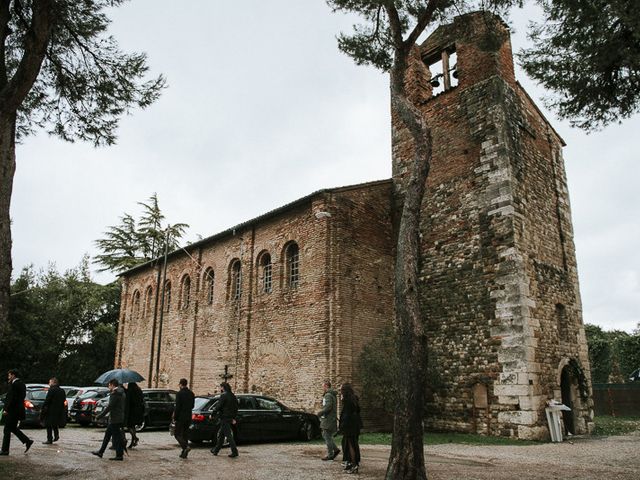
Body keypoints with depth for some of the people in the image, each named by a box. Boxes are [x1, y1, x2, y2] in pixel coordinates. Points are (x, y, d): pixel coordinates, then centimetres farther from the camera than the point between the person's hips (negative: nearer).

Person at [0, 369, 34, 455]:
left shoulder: (14, 384, -16)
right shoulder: (22, 384, 12)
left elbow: (11, 398, -21)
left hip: (12, 411, -9)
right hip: (19, 410, 9)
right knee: (13, 428, 18)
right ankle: (27, 441, 10)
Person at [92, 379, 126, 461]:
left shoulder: (115, 394, -17)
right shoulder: (122, 393, 12)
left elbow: (109, 406, -20)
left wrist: (100, 416, -15)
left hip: (115, 419, -10)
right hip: (120, 418, 10)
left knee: (116, 437, -3)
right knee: (107, 435, 19)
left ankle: (119, 455, 2)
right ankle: (101, 452, 29)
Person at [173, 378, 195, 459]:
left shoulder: (180, 393, -13)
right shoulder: (191, 394, 8)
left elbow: (177, 407, -15)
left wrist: (175, 417, -8)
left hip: (181, 417, -6)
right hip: (188, 417, 6)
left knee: (178, 434, 2)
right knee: (185, 434, 12)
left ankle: (186, 447, -18)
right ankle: (184, 453, 13)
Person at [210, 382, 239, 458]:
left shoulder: (224, 395, -13)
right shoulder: (233, 396, 13)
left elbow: (218, 406, -16)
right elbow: (236, 408, 17)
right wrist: (233, 418, 21)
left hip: (224, 418, -9)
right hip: (230, 417, 9)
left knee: (228, 435, -7)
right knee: (220, 434, 18)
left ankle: (234, 451, -9)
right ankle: (216, 450, 27)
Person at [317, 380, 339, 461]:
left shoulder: (328, 395, -16)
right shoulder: (333, 395, 16)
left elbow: (328, 406, -25)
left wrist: (320, 412, -15)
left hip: (328, 419, -10)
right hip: (329, 419, 10)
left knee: (327, 436, -3)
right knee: (325, 435, 16)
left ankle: (330, 455, 3)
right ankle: (335, 449, 15)